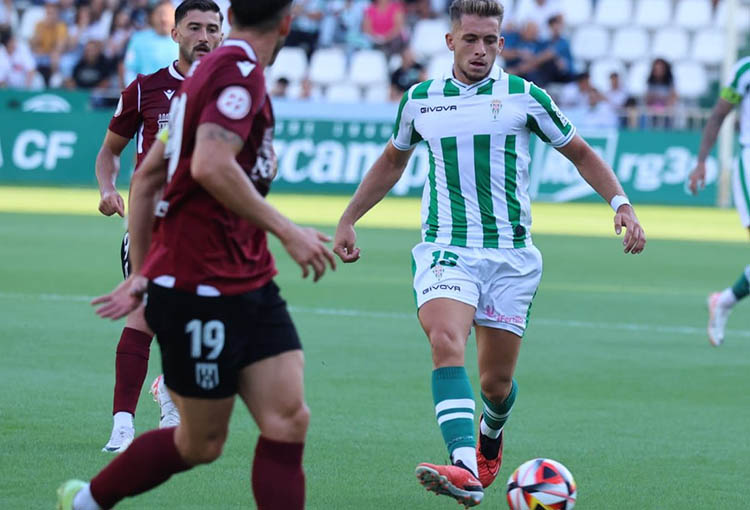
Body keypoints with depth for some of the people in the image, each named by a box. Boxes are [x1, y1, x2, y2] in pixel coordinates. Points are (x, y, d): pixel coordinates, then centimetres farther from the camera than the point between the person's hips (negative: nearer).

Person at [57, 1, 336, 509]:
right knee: (201, 443, 3)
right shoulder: (239, 70, -13)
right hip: (199, 289, -9)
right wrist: (287, 232, -23)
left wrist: (142, 274, 21)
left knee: (289, 421, -3)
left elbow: (146, 177, 19)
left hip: (250, 285, 9)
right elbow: (210, 166, -28)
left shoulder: (214, 69, 15)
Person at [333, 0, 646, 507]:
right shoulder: (420, 100, 7)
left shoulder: (524, 96, 1)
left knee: (497, 382, 6)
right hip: (445, 249, 0)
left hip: (510, 254, 0)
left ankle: (490, 435, 43)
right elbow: (392, 161, 25)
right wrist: (348, 219, 23)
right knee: (447, 343, -27)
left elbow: (582, 154, 10)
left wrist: (622, 205, -3)